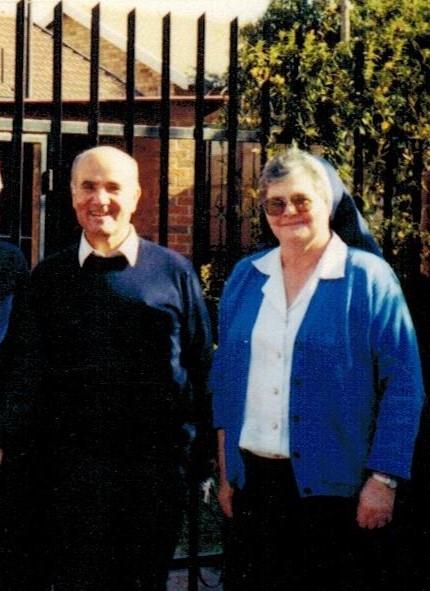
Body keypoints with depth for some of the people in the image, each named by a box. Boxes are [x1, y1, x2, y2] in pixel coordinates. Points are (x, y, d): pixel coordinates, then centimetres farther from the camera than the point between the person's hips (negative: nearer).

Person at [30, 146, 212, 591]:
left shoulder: (174, 272, 2)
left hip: (157, 464, 0)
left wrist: (192, 447, -1)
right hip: (73, 466, 1)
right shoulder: (48, 277, 5)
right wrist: (34, 455, 4)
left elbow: (201, 365, 4)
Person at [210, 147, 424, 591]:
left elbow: (403, 387, -7)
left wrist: (383, 480, -11)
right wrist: (225, 471, 9)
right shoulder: (246, 276, 8)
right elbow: (224, 376, 12)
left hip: (335, 486, -4)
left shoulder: (369, 278, -5)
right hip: (252, 481, 4)